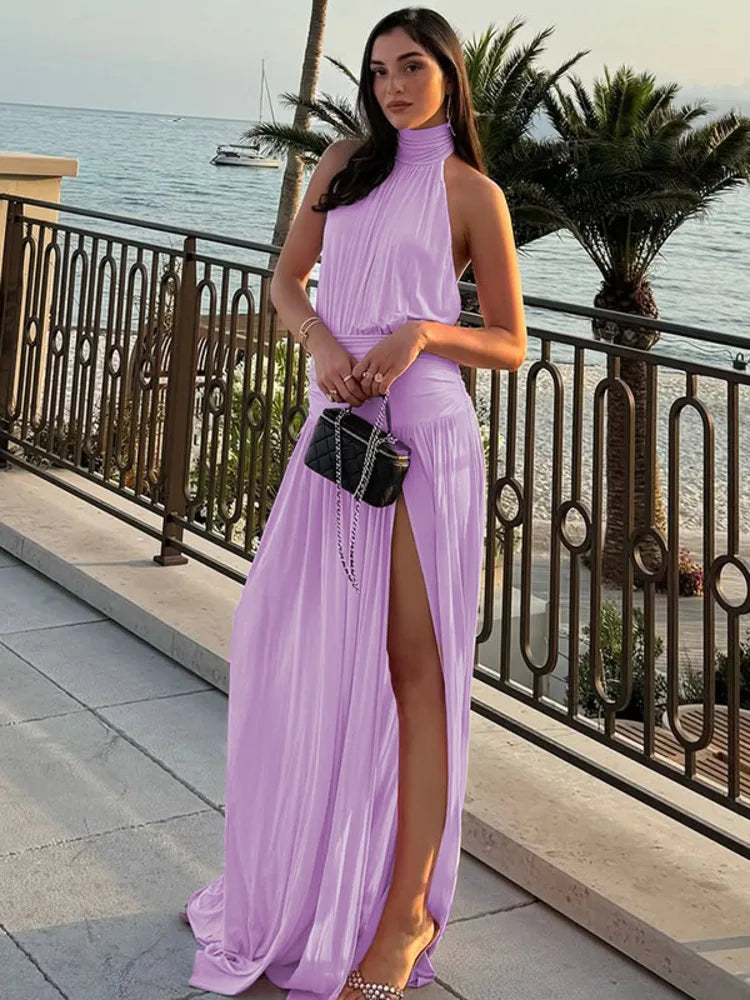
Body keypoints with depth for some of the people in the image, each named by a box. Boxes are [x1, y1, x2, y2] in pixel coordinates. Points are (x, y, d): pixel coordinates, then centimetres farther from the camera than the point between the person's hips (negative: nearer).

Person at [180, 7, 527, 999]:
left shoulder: (471, 192, 2)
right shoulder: (346, 165, 15)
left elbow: (511, 344, 2)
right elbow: (287, 281, 17)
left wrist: (422, 332, -16)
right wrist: (322, 341, -4)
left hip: (424, 434, -5)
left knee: (412, 667, -2)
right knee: (303, 651, 11)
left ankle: (408, 911, 7)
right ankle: (290, 885, 30)